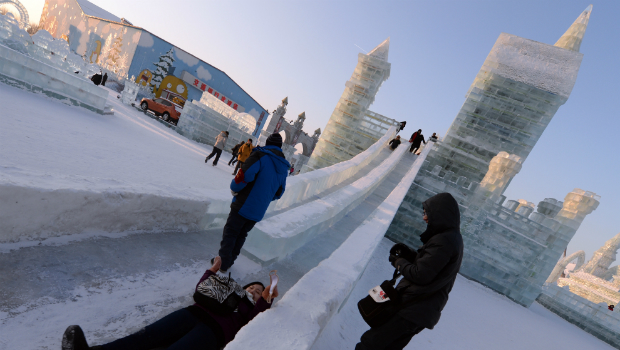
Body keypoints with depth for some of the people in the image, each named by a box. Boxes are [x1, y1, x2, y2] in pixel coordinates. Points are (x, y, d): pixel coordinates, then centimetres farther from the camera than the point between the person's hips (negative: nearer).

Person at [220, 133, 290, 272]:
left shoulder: (261, 155, -11)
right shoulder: (283, 168, 9)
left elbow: (245, 174, -22)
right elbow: (278, 193, 14)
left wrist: (234, 189, -4)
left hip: (244, 205, -6)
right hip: (259, 212, 6)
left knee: (230, 232, 7)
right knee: (241, 235, 19)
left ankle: (223, 263, 9)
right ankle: (229, 261, 27)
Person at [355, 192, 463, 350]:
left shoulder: (443, 241, -22)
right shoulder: (453, 237, 11)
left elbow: (421, 275, -24)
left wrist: (399, 262, -8)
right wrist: (407, 253, 3)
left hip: (412, 310, -10)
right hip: (423, 310, 10)